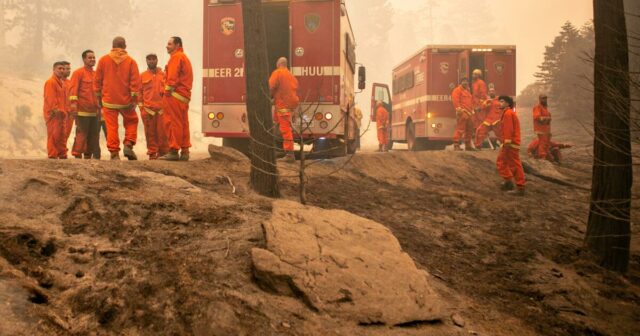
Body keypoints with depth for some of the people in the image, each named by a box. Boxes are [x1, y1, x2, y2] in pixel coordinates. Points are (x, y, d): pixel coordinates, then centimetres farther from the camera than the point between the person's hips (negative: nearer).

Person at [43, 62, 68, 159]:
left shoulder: (61, 83, 20)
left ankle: (62, 155, 18)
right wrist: (55, 110, -22)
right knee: (54, 135, -8)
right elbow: (50, 99, -17)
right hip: (53, 114, -9)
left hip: (60, 114, 9)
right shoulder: (50, 82, -9)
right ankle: (52, 155, -6)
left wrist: (64, 112, 16)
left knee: (61, 135, 12)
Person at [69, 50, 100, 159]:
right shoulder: (78, 73, -2)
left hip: (94, 111, 7)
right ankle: (77, 155, -3)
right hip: (82, 111, -7)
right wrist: (74, 102, -22)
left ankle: (88, 155, 16)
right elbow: (73, 88, -11)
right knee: (82, 134, -8)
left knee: (94, 135, 8)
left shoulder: (96, 74, 18)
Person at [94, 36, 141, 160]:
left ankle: (114, 153, -2)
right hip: (126, 100, 0)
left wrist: (99, 98, 13)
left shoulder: (103, 60, 3)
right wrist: (134, 100, -5)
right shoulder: (131, 61, -1)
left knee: (111, 127, 2)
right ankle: (128, 145, 0)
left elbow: (97, 80, 5)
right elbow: (135, 82, -7)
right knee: (131, 121, 17)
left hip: (108, 100, 0)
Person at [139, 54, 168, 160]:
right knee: (150, 132, 1)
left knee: (162, 131, -3)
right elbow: (139, 92, 7)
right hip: (147, 109, 0)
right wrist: (141, 107, -2)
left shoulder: (163, 75, 12)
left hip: (161, 108, 0)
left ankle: (163, 152, 4)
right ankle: (152, 153, 6)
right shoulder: (142, 76, 10)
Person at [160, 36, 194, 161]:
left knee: (173, 123, -9)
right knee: (183, 124, 10)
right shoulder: (184, 57, 24)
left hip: (175, 95, -10)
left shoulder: (176, 57, -7)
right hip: (184, 96, 10)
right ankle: (184, 151, 12)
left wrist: (167, 92, -16)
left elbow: (172, 77, -16)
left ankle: (174, 151, -10)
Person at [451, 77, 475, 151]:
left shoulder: (468, 91, 26)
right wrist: (459, 109, -24)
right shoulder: (457, 90, -2)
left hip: (469, 113, 9)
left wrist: (472, 110, 21)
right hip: (462, 112, -9)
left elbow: (471, 101, 32)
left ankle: (468, 146, 19)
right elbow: (455, 100, -15)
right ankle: (456, 145, -18)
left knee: (469, 130, 12)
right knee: (460, 129, -16)